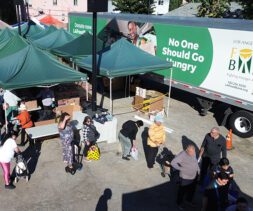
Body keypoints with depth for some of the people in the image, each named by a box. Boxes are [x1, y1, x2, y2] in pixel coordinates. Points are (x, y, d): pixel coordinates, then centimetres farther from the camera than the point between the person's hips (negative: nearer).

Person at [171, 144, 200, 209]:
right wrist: (181, 168, -30)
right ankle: (179, 203, 39)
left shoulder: (193, 153, -7)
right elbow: (173, 163, -29)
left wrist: (198, 169, 8)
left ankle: (189, 200, 53)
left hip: (194, 175, 6)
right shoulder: (182, 155, -28)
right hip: (186, 177, -6)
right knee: (182, 191, 14)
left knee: (192, 190, 26)